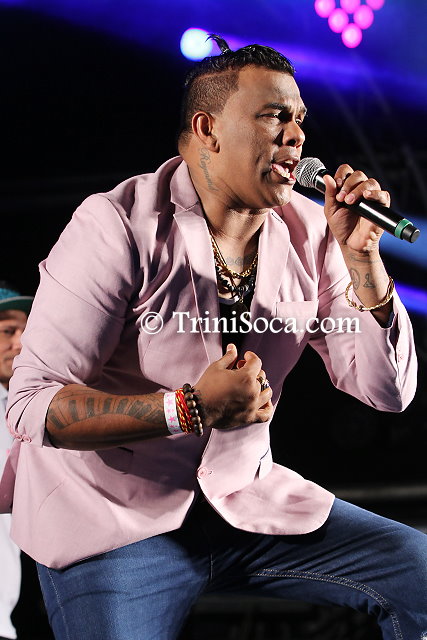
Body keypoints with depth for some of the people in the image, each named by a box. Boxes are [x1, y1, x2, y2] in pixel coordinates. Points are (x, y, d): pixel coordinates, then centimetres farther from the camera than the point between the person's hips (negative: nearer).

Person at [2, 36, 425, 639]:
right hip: (112, 520, -5)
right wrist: (191, 408, -30)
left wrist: (361, 256, -13)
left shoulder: (308, 234, 1)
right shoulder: (119, 227, -17)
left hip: (246, 500, 5)